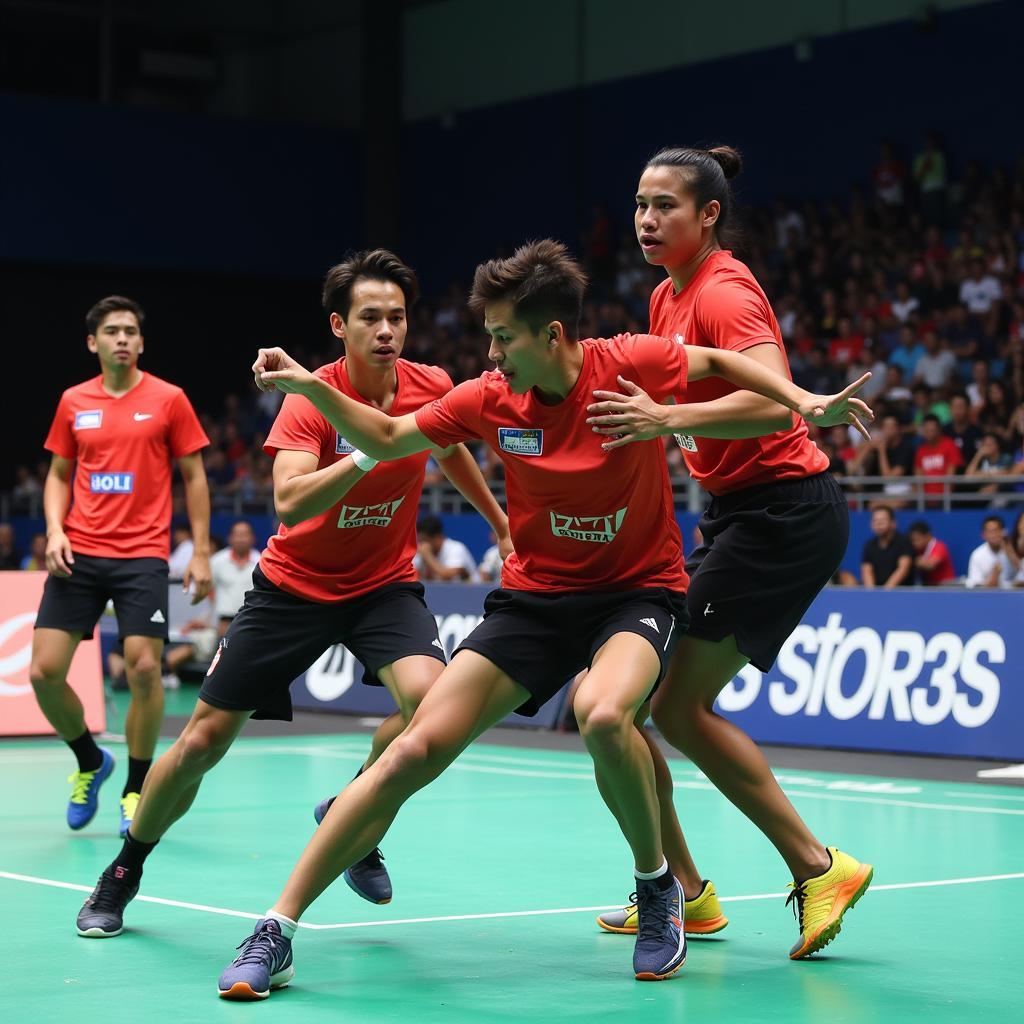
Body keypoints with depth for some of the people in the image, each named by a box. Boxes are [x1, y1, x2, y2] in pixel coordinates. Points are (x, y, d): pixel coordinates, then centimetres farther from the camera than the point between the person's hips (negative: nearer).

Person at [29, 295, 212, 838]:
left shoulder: (168, 399, 1)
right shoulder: (73, 402, 9)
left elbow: (193, 476, 5)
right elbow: (59, 475, 17)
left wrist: (201, 552, 0)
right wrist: (54, 531, 0)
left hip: (142, 557, -3)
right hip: (78, 555, 3)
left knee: (143, 669, -13)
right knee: (45, 671, -4)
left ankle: (137, 789, 7)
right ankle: (90, 762, 23)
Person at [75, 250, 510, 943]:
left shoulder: (432, 388, -8)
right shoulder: (313, 399, -19)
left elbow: (452, 450, 17)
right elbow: (289, 502, -35)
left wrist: (499, 519, 25)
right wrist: (372, 450, -43)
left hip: (386, 586, 2)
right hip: (294, 586, -2)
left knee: (431, 696, -29)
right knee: (204, 739, -1)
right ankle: (125, 872, 24)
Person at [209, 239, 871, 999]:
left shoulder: (631, 364, -16)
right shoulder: (490, 399, -7)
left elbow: (720, 363, 4)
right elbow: (388, 439, 8)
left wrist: (804, 402, -10)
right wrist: (310, 386, -7)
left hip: (639, 590, -3)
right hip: (535, 595, 3)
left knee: (602, 716, -36)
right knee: (415, 750, -10)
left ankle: (658, 887, -7)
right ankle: (278, 932, -3)